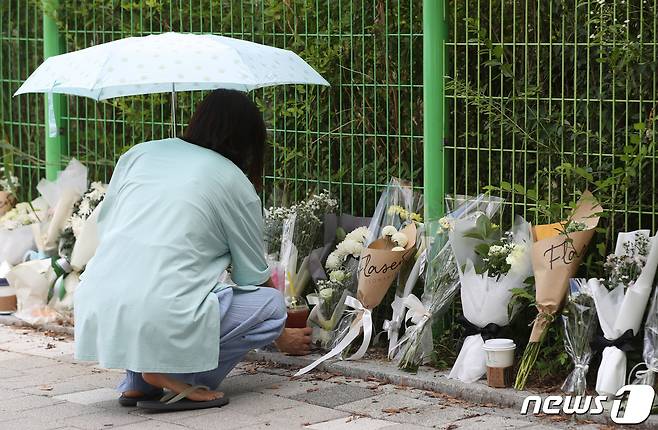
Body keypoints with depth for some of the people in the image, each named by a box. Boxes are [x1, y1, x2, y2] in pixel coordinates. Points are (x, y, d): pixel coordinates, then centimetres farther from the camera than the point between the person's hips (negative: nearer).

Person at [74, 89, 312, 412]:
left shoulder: (139, 153, 17)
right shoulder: (236, 184, 7)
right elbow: (253, 276, 15)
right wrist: (283, 340, 32)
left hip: (93, 314, 6)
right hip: (160, 321, -6)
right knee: (270, 303, 12)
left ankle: (136, 382, 19)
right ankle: (175, 376, -2)